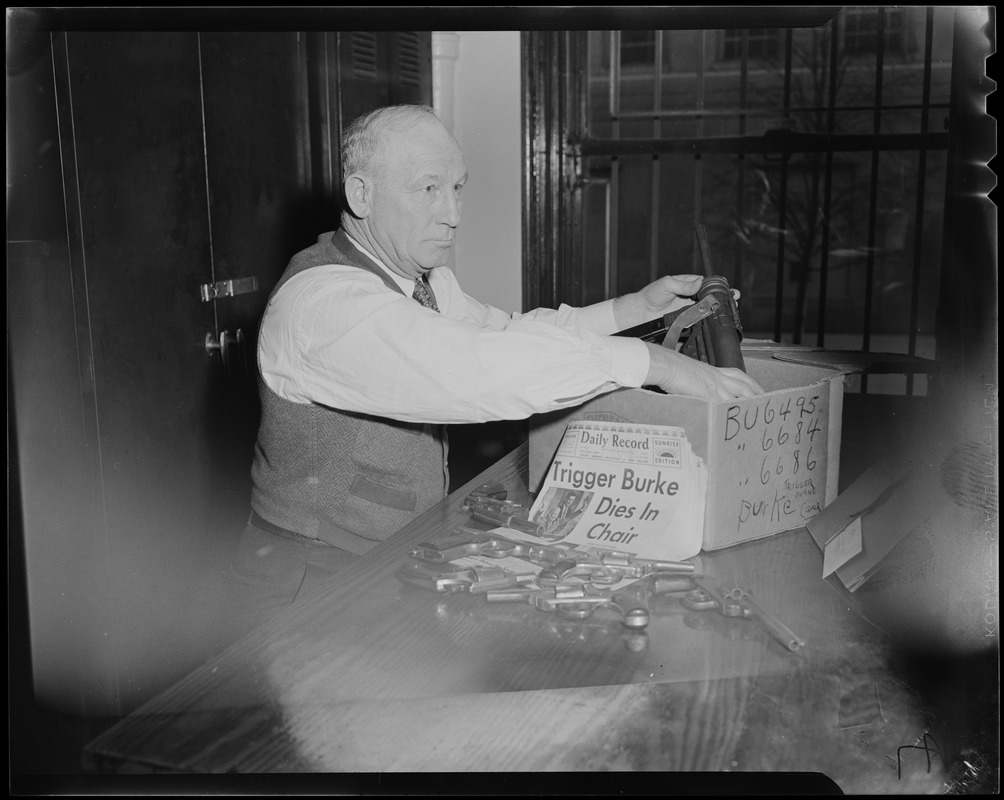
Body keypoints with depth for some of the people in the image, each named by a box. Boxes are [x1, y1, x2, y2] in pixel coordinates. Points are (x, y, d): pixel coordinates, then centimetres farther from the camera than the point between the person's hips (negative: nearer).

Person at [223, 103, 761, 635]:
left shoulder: (423, 278, 6)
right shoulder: (324, 300, -25)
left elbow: (506, 331, 17)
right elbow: (474, 371, -36)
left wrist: (637, 306, 5)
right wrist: (651, 362, -32)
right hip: (318, 586, -8)